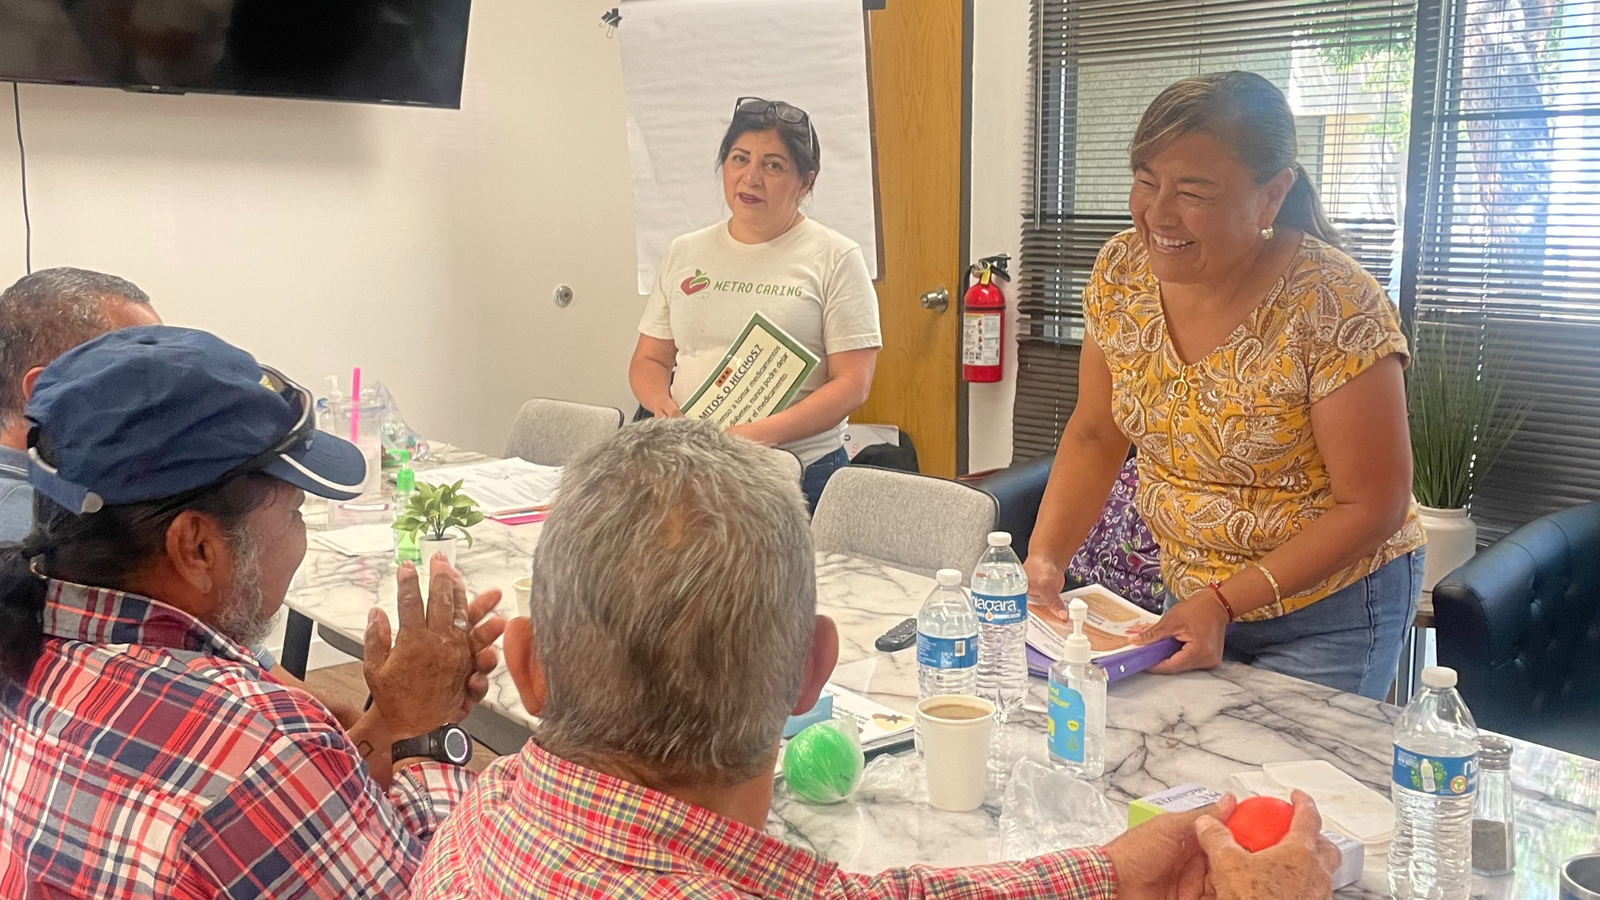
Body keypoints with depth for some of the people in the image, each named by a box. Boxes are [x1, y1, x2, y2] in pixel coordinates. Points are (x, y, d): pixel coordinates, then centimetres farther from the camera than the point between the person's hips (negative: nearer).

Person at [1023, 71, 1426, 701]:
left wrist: (1225, 601, -25)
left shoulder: (1334, 305, -25)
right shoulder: (1123, 272, -9)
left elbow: (1373, 506, -19)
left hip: (1330, 612, -5)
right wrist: (1044, 556, -14)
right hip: (1190, 596, 5)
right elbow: (1094, 436, 1)